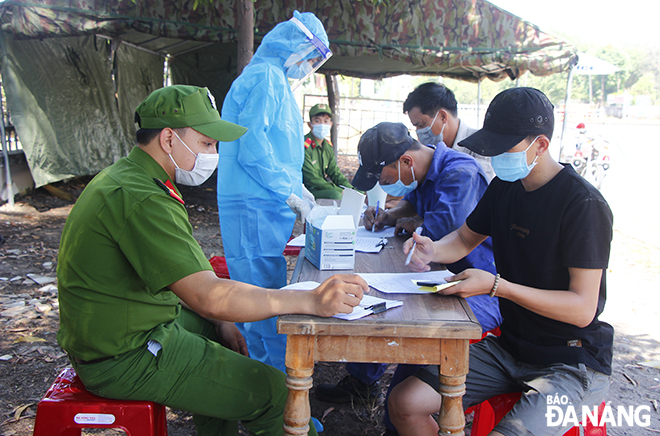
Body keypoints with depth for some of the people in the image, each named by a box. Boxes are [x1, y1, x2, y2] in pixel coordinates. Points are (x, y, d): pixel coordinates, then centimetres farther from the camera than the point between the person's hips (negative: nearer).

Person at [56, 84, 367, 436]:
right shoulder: (141, 199, -27)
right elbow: (208, 295, -34)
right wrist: (311, 301, -33)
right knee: (273, 391, -10)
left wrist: (218, 321, 7)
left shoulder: (126, 177, 8)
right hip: (125, 359, -11)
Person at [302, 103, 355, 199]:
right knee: (335, 195, -32)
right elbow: (312, 180, -22)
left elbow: (335, 173, 13)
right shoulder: (304, 146, -19)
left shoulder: (328, 146, 10)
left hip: (322, 187, 8)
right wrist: (341, 191, -21)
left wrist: (350, 189, -6)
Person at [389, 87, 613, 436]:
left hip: (572, 362, -6)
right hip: (509, 346, 6)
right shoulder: (505, 187, 4)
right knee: (404, 404, -6)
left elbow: (582, 309, -21)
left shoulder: (584, 204, -19)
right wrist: (432, 251, -5)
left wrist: (496, 285, -30)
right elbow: (466, 238, 17)